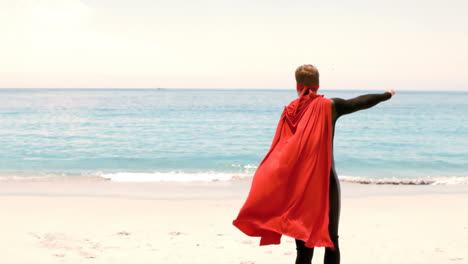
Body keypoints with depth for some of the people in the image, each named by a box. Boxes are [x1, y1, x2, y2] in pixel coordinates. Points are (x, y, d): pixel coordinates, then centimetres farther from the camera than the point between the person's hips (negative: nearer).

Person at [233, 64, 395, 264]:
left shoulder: (289, 112, 2)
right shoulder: (328, 106, -4)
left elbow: (278, 151, 0)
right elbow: (362, 102, 10)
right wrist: (386, 95, 29)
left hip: (297, 185, 2)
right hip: (325, 182, -2)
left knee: (304, 245, 7)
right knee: (330, 240, 11)